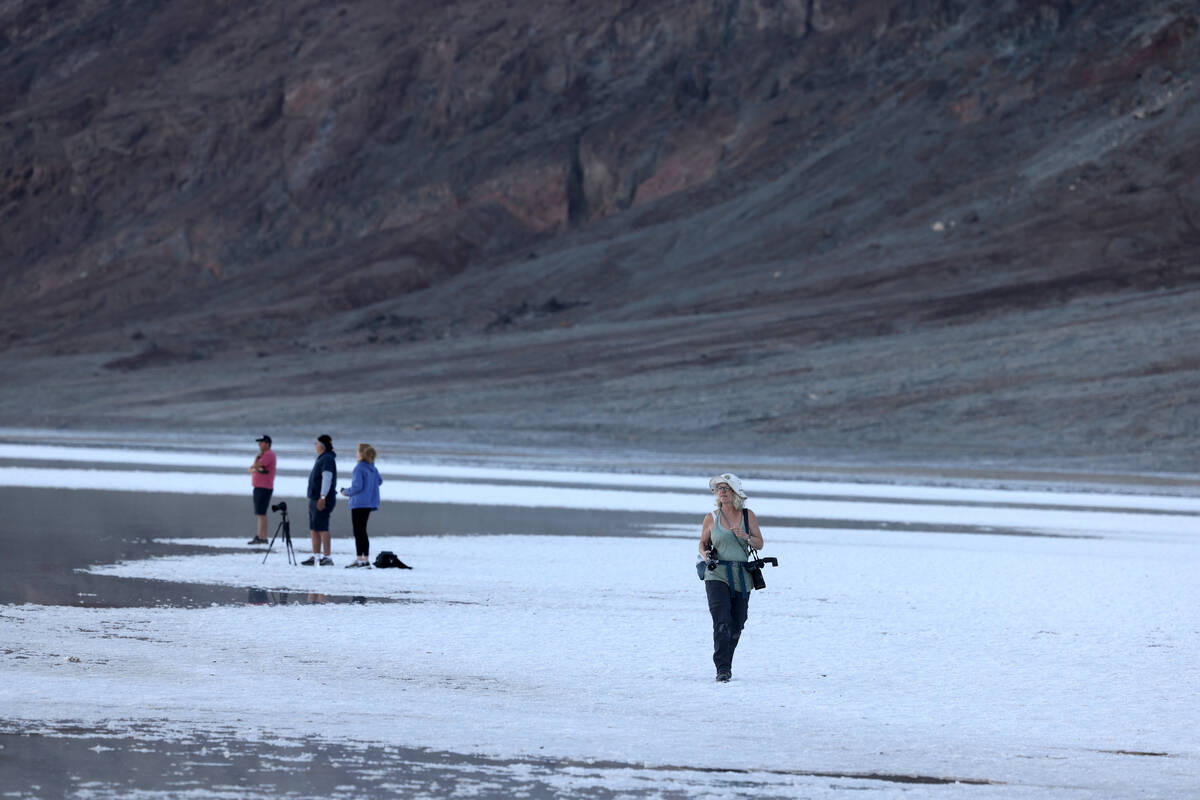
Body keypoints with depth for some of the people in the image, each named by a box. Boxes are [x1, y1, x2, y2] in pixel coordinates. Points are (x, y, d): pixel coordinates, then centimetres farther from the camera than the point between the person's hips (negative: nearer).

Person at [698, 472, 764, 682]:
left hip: (742, 577, 2)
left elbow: (760, 543, 7)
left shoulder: (748, 516, 5)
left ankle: (726, 664, 26)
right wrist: (705, 553, -9)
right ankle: (722, 669, -20)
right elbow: (703, 543, 14)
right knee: (722, 622, -17)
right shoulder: (711, 518, 4)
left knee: (736, 625, 6)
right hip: (717, 575, -2)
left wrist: (746, 537, -13)